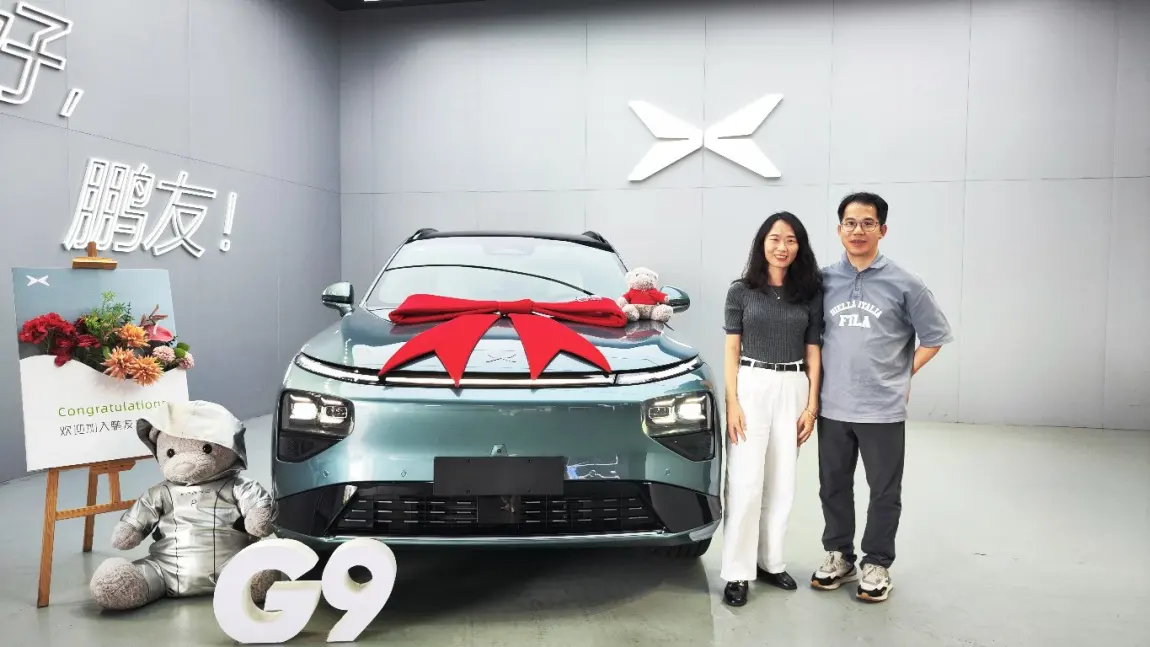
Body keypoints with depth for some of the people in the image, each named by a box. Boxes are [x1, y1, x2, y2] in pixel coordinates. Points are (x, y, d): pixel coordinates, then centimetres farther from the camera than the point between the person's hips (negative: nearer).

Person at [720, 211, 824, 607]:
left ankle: (770, 562, 23)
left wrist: (812, 404, 1)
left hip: (793, 390, 3)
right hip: (751, 387, -2)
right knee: (746, 484, -4)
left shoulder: (810, 294, 6)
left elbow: (812, 352, 7)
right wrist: (732, 402, -8)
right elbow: (732, 351, 0)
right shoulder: (741, 291, 1)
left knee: (781, 485, 9)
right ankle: (737, 573, 4)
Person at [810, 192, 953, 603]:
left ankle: (876, 564, 26)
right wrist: (817, 387, 6)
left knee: (884, 492, 9)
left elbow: (934, 336, 4)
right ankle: (838, 556, 31)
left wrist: (902, 377, 1)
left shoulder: (903, 284, -5)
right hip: (833, 407, 3)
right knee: (833, 487, 14)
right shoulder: (824, 281, 2)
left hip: (882, 409, -2)